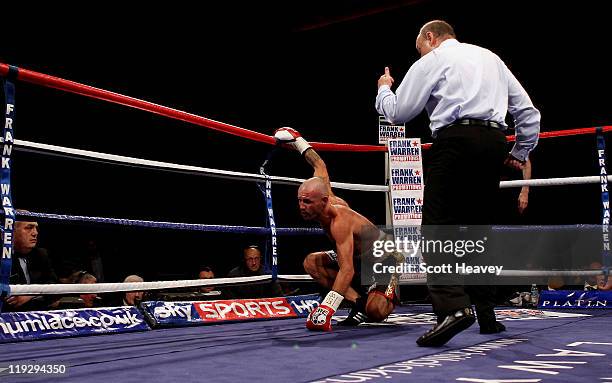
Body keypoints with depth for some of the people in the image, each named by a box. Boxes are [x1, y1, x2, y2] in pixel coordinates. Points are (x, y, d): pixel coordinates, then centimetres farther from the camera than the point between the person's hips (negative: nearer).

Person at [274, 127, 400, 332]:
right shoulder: (328, 199, -12)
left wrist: (326, 308, -52)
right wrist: (297, 141, 16)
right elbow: (320, 166, 7)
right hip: (359, 258, 9)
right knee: (311, 262, -10)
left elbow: (347, 270, -45)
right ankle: (359, 301, -10)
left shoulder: (339, 221, -36)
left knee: (375, 312, -29)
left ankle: (389, 291, 8)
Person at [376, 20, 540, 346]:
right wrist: (520, 153, 29)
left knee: (438, 226, -9)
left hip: (456, 139, -6)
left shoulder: (432, 61, 9)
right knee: (479, 227, 13)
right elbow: (527, 110, 23)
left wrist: (384, 89, 27)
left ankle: (453, 306, -26)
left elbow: (398, 113, 8)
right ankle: (485, 313, 15)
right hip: (495, 143, 6)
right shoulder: (491, 58, 27)